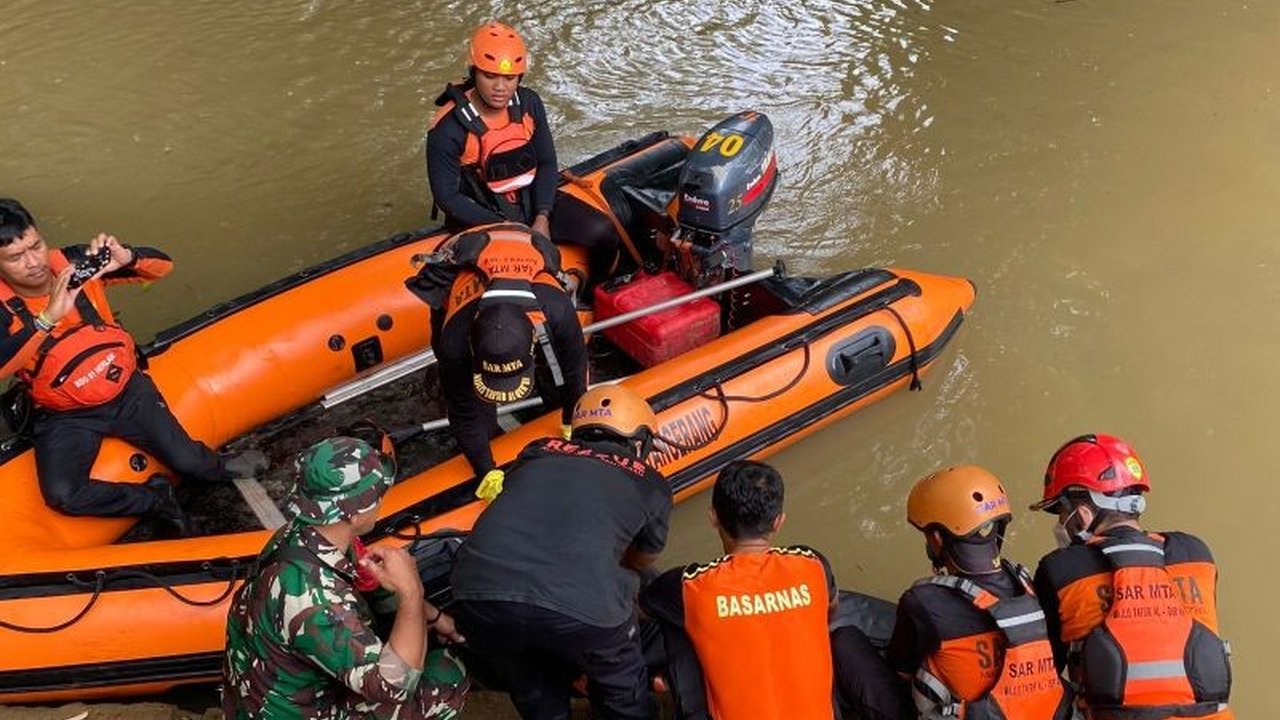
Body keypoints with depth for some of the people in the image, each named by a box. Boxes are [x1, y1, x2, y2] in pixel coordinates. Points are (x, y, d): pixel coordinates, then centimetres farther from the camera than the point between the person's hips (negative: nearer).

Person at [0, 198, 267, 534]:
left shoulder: (74, 262, -8)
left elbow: (162, 265, -6)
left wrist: (126, 258, -28)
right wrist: (49, 317, -43)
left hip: (127, 392, 1)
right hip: (65, 417, -1)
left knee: (186, 461, -8)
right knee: (61, 497, -25)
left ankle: (223, 469, 28)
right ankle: (155, 499, -2)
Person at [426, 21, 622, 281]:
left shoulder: (529, 103, -4)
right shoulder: (449, 128, -19)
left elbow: (547, 164, 4)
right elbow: (447, 196, -14)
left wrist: (542, 217, -10)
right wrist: (502, 226, -20)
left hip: (532, 199, 5)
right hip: (482, 214, -5)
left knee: (604, 234, -11)